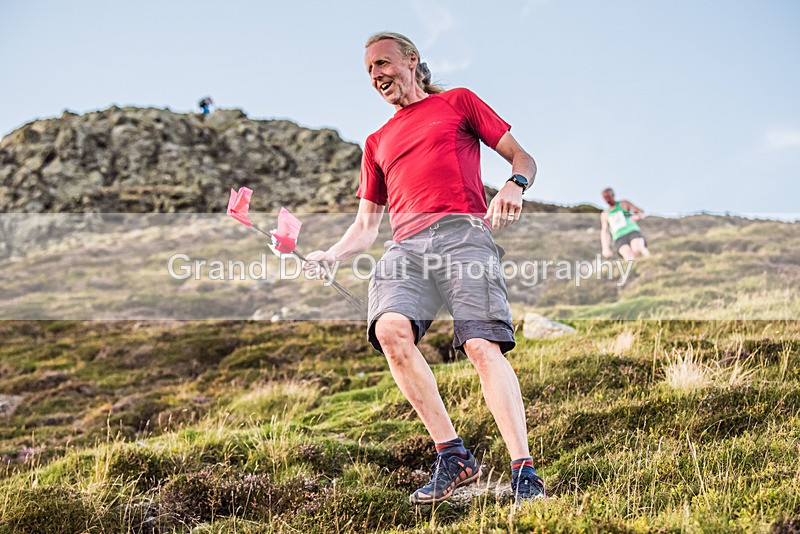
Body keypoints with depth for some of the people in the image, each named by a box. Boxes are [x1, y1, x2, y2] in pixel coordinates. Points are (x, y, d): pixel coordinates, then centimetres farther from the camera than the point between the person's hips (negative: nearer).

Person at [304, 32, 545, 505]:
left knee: (483, 346, -22)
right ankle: (452, 456, -19)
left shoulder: (458, 102, 21)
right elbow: (365, 226, 31)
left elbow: (523, 158, 16)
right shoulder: (378, 142, 32)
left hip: (461, 231, -3)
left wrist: (513, 186, -8)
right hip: (406, 247, 4)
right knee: (390, 329, -26)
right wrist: (329, 257, 11)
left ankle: (525, 473, -21)